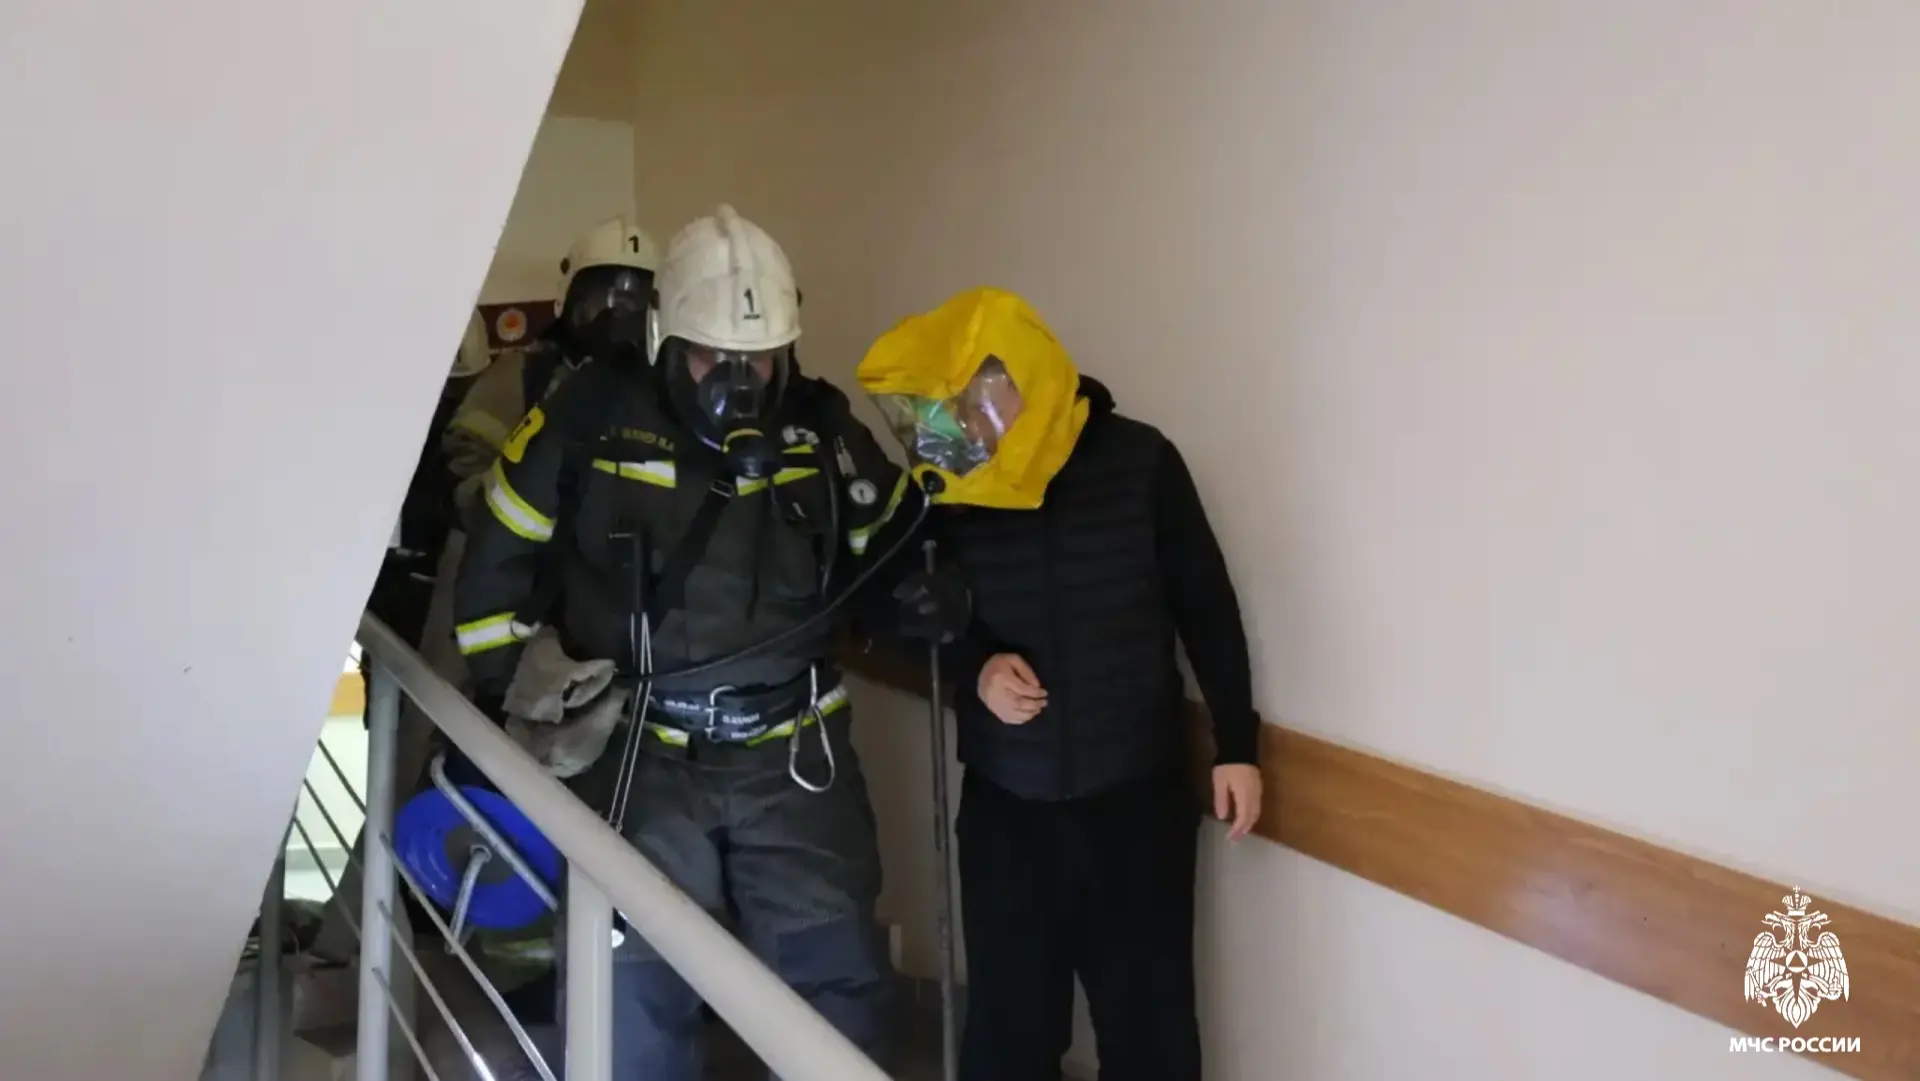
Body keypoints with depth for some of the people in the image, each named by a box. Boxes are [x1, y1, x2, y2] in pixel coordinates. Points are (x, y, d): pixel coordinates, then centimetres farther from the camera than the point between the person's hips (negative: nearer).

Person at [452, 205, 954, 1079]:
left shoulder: (821, 427, 0)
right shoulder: (589, 421, -8)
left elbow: (892, 542, 15)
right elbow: (501, 560, 2)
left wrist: (924, 594, -7)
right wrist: (488, 700, 2)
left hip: (794, 755, 2)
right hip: (646, 757, -2)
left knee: (837, 984, 8)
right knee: (638, 990, 5)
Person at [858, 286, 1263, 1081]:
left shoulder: (1137, 461, -10)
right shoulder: (944, 485, -7)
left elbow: (1206, 608, -1)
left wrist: (1237, 745, 1)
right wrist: (975, 666, -13)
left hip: (1139, 800, -1)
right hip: (1005, 807, 1)